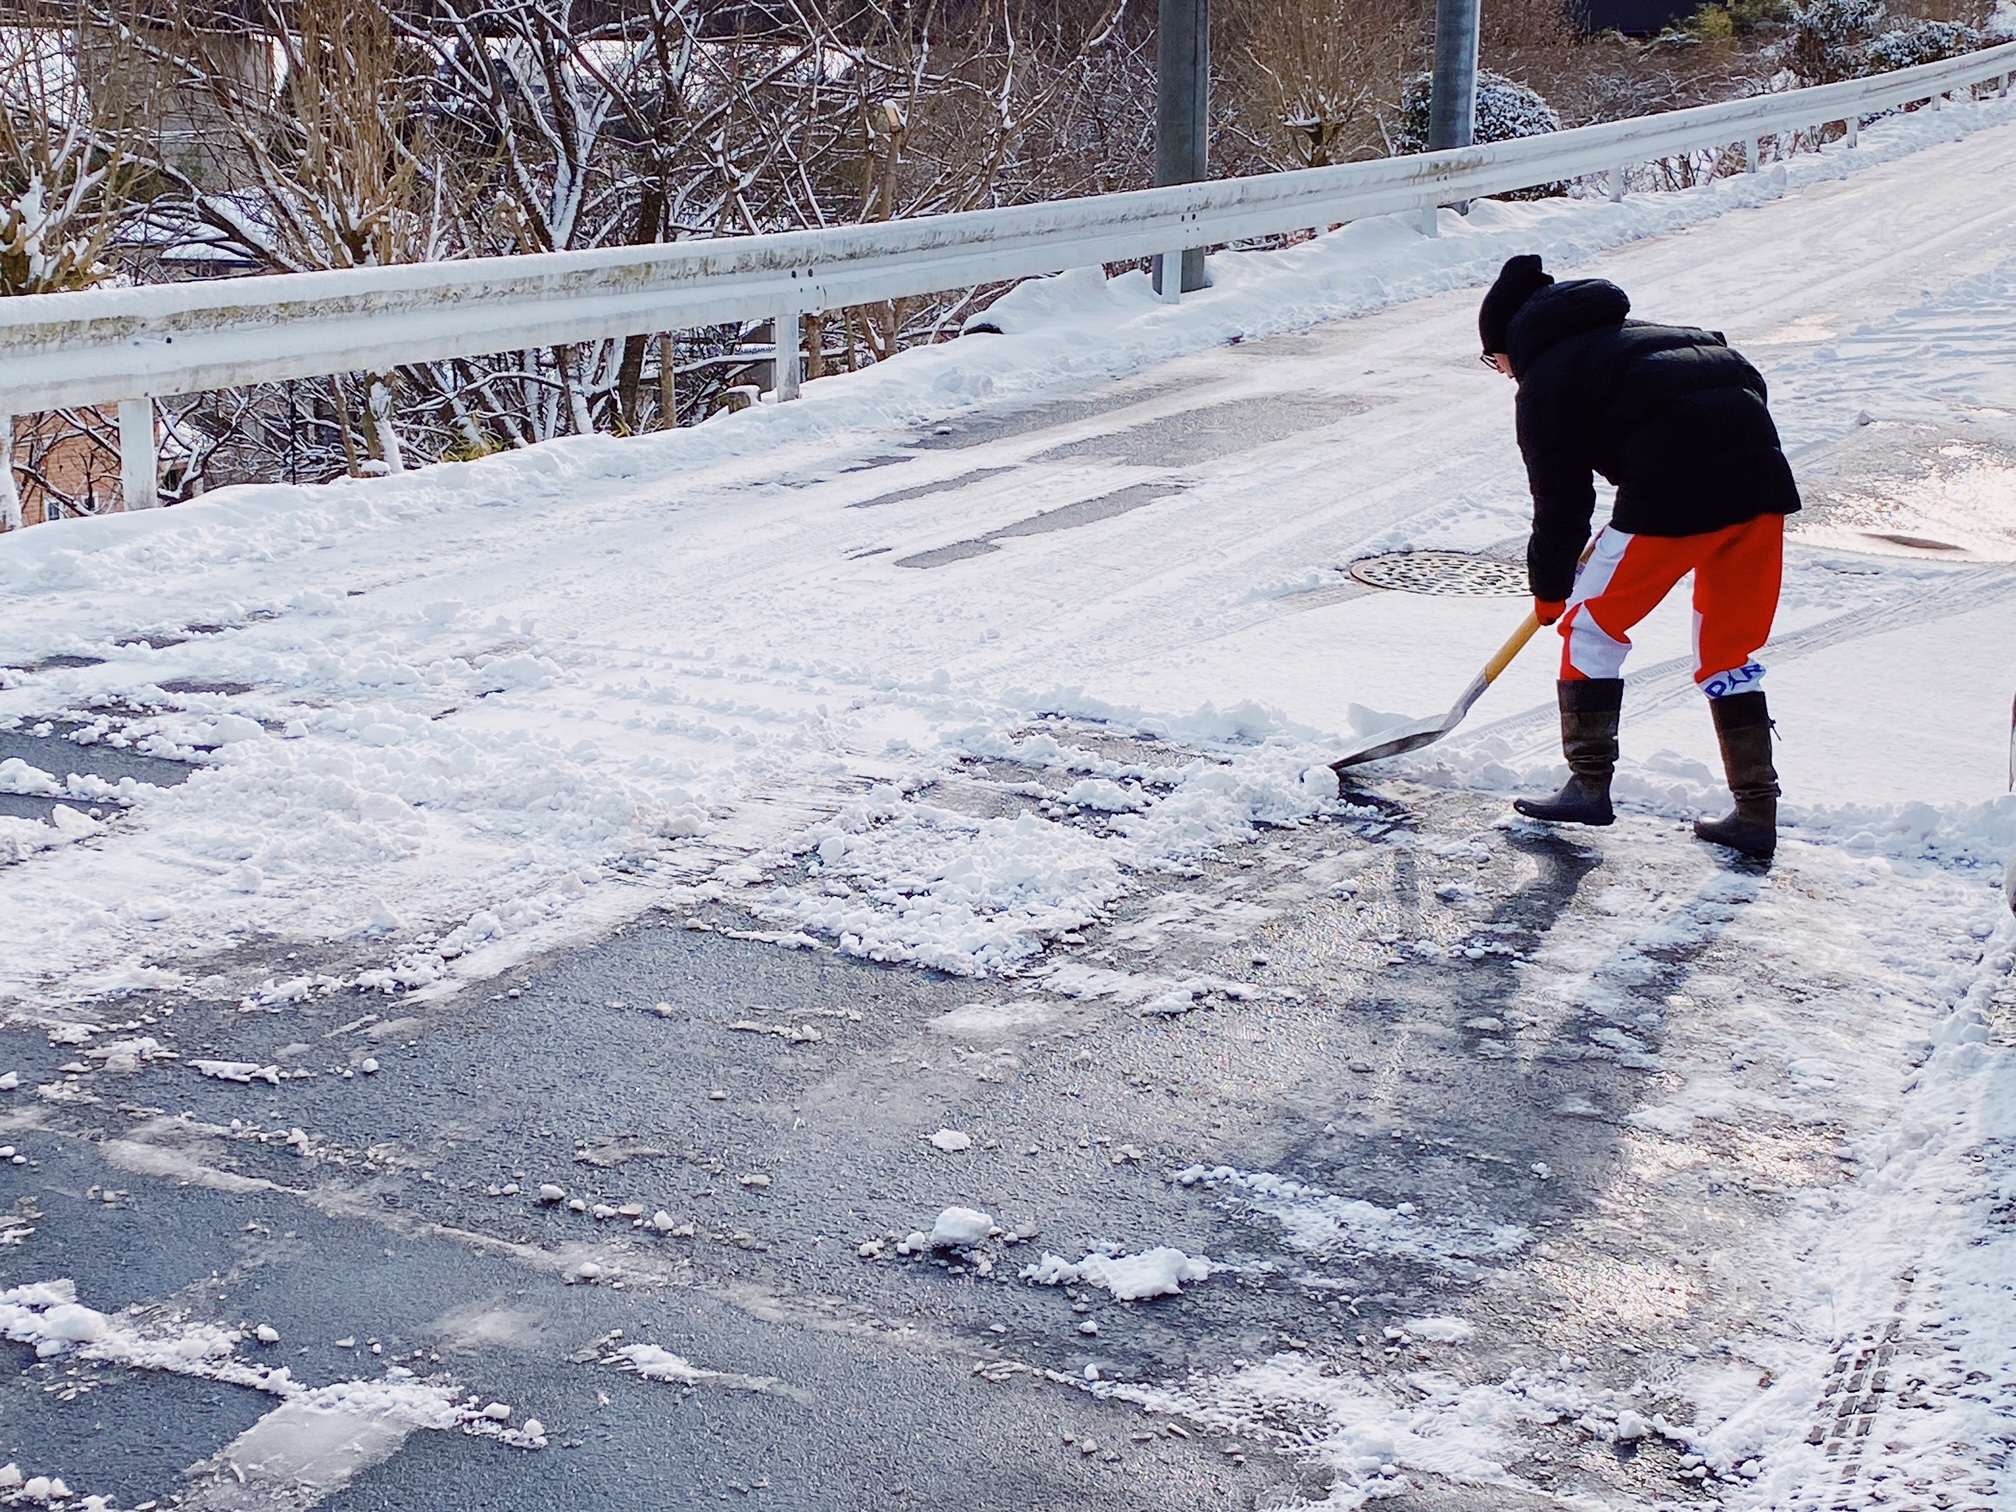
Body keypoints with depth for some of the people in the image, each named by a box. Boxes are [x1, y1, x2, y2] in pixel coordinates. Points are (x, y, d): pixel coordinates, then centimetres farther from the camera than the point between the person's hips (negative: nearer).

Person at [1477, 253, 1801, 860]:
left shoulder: (1545, 379, 8)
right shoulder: (1632, 331, 29)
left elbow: (1561, 497, 6)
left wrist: (1549, 588, 21)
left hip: (1676, 489, -7)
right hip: (1760, 473, 7)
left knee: (1594, 623, 12)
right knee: (1731, 648, 17)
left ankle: (1589, 785, 14)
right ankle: (1756, 812, 16)